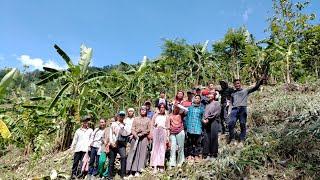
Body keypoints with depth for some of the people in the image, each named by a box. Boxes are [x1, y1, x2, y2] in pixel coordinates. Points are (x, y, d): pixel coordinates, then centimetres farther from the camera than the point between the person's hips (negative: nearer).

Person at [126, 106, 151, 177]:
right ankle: (131, 170, -3)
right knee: (134, 153, -4)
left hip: (144, 138, 0)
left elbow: (149, 130, 3)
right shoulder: (136, 119, 14)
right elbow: (132, 129, 6)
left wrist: (142, 133, -12)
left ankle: (138, 171, -2)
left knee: (142, 153, -4)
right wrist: (136, 135, -10)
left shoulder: (148, 120, 12)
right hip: (135, 137, 0)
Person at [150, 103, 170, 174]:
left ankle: (161, 166, 2)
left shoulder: (166, 117, 13)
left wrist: (167, 137, 4)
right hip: (156, 132, 0)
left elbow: (168, 128, 10)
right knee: (155, 148, -4)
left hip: (163, 133, 0)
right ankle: (155, 167, -5)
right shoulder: (155, 116, 13)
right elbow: (152, 126, 10)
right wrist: (151, 135, 0)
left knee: (162, 149, -2)